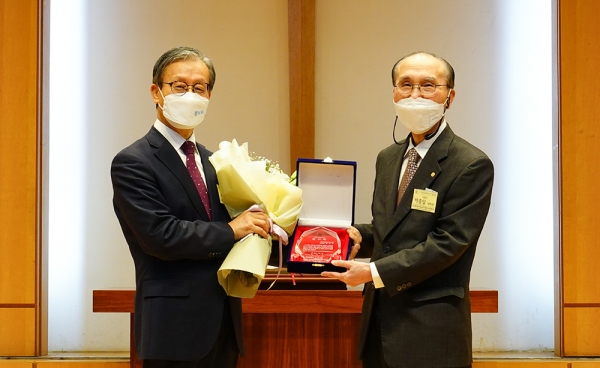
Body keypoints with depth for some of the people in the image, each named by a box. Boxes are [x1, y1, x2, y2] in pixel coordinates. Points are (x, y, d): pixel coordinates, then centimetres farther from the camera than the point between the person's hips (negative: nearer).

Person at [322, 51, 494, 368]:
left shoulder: (471, 165, -11)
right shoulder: (387, 158, 13)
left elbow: (447, 243, -16)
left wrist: (374, 272, -18)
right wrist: (360, 236, -1)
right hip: (379, 321, 7)